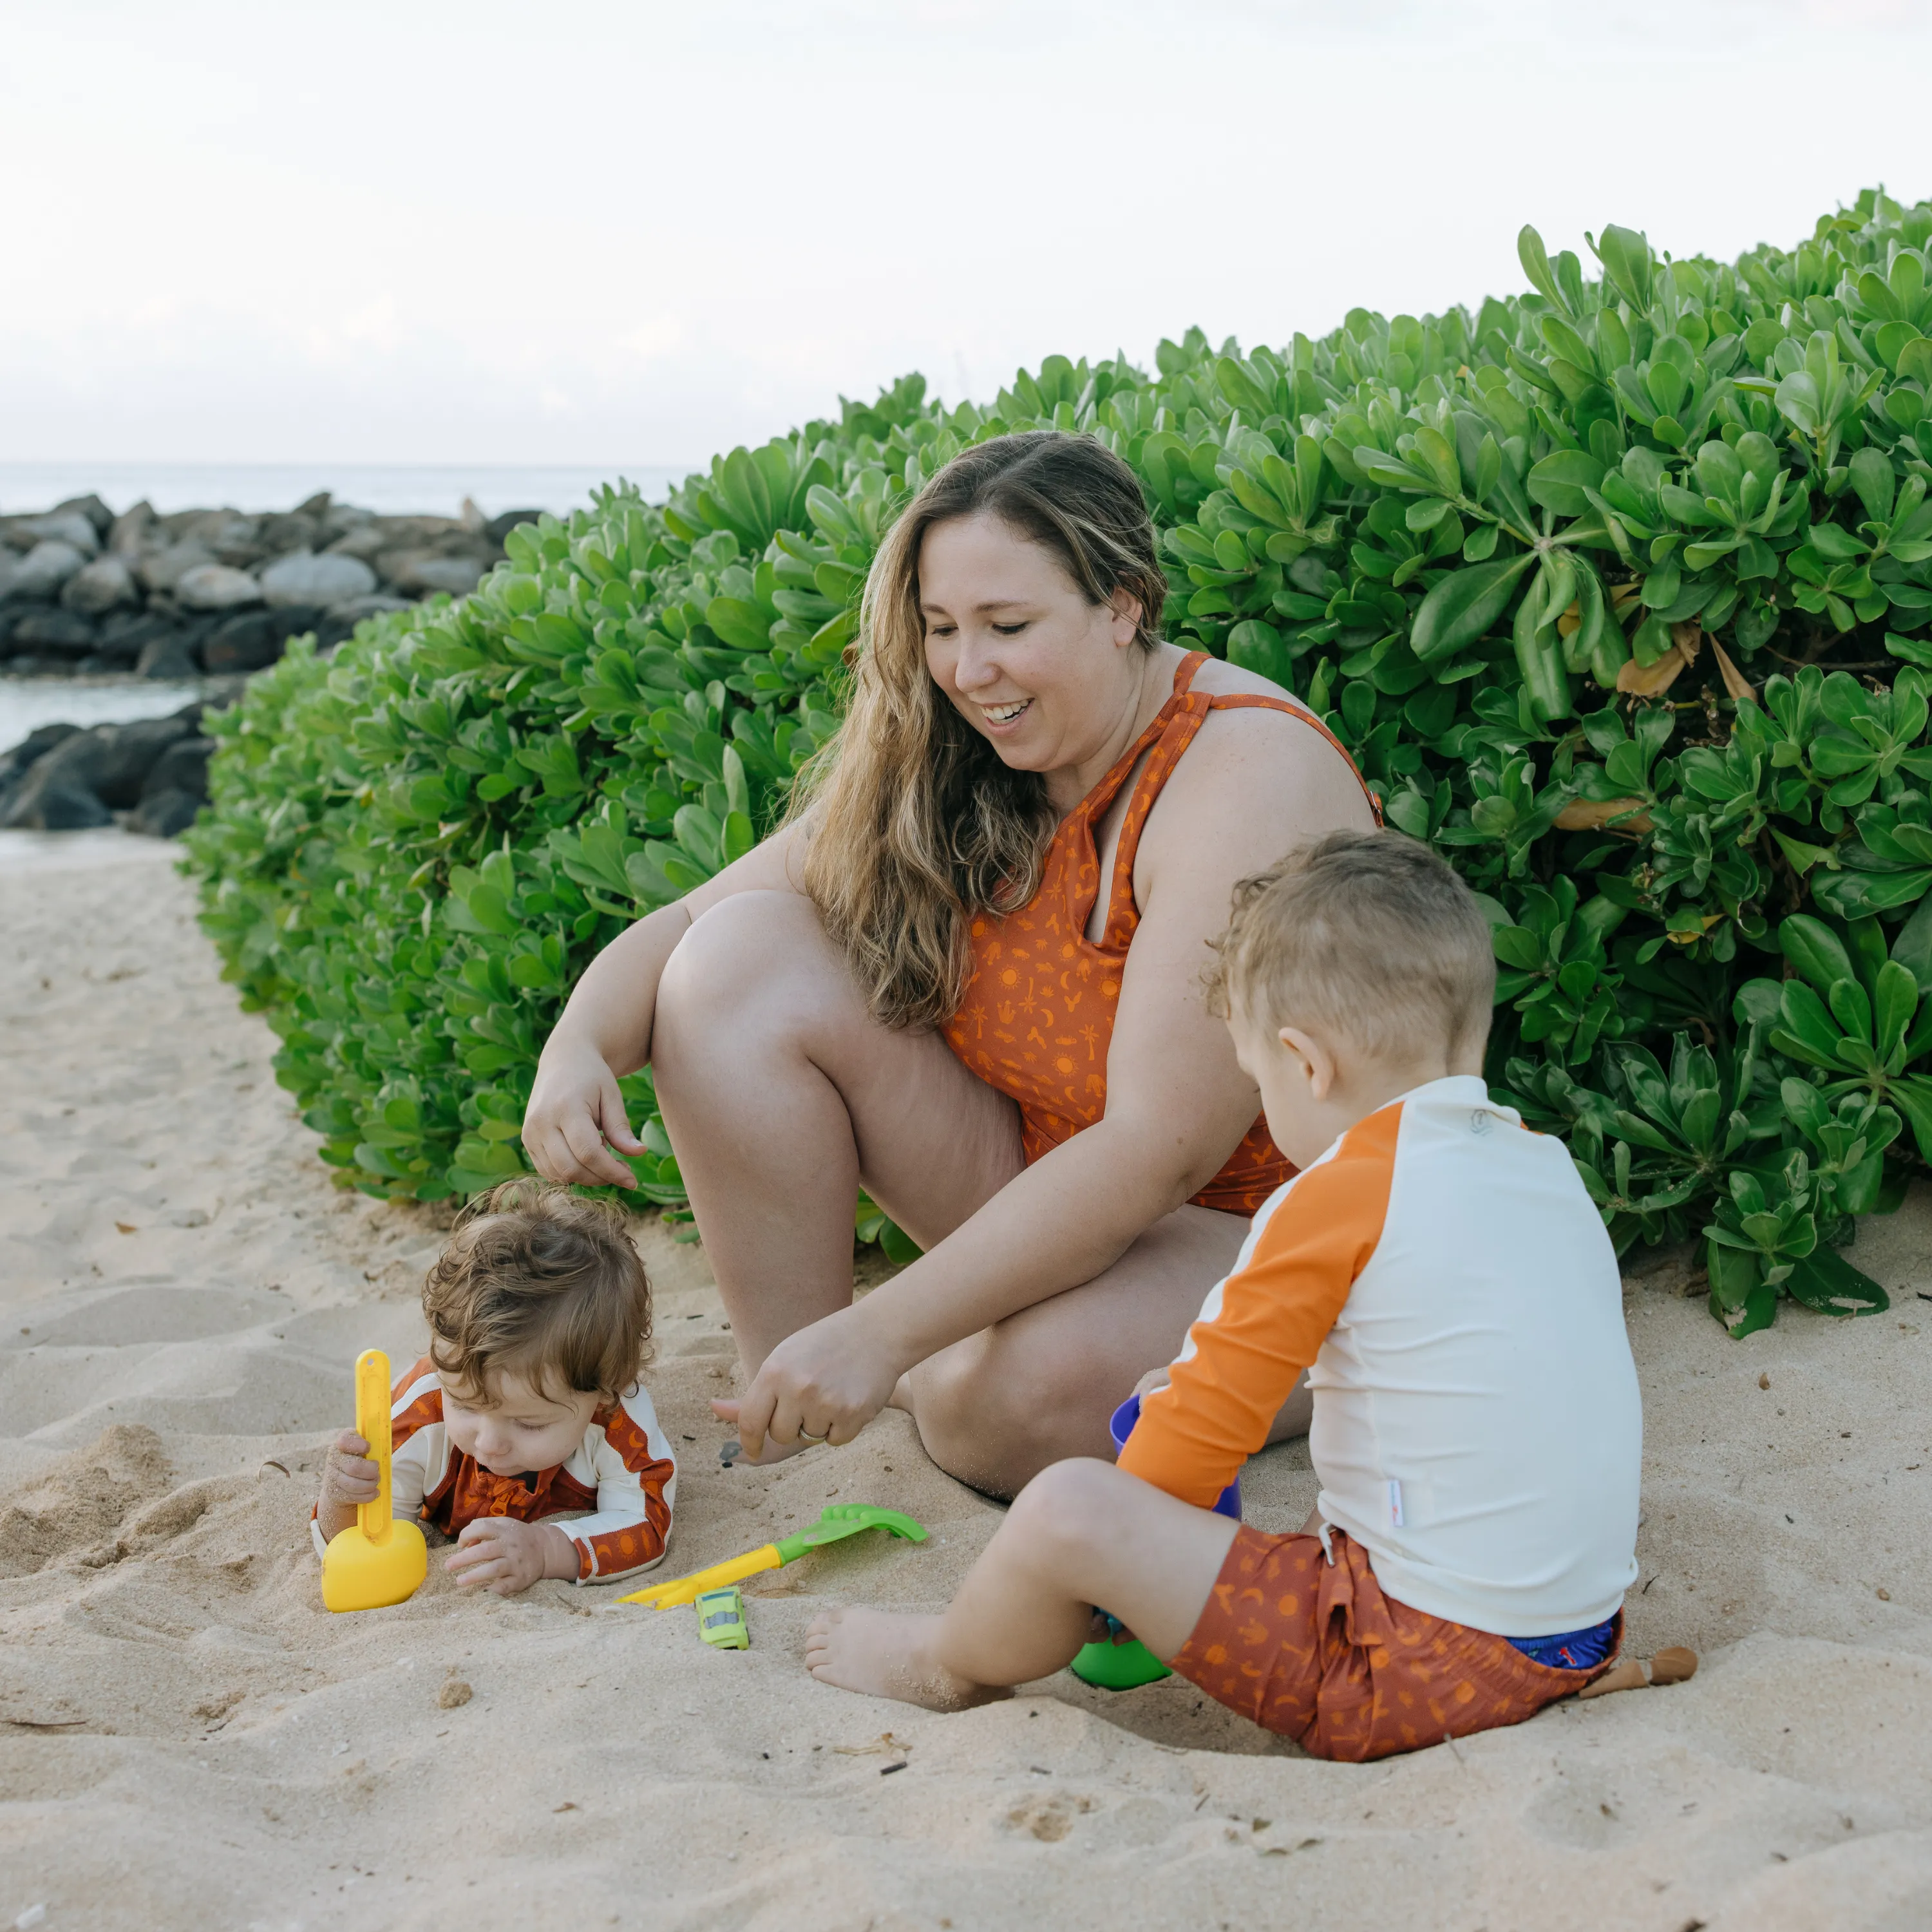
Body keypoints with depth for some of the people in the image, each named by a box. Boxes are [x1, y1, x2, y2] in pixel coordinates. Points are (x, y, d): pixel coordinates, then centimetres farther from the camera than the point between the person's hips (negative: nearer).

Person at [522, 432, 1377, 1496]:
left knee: (1019, 1394, -39)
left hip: (1251, 1225, -6)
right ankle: (793, 1429, -9)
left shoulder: (1246, 773, -24)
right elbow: (686, 926, 0)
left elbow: (1160, 1150, -30)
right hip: (1043, 1196, 6)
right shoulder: (939, 766, -4)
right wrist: (580, 1046, -24)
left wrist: (885, 1331, -34)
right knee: (743, 956, -11)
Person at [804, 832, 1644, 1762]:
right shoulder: (1550, 1166, 9)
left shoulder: (1333, 1202, -15)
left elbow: (1199, 1436, -10)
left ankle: (956, 1665, 21)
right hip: (1583, 1641, 9)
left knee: (1063, 1508, -9)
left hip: (1421, 1667, -9)